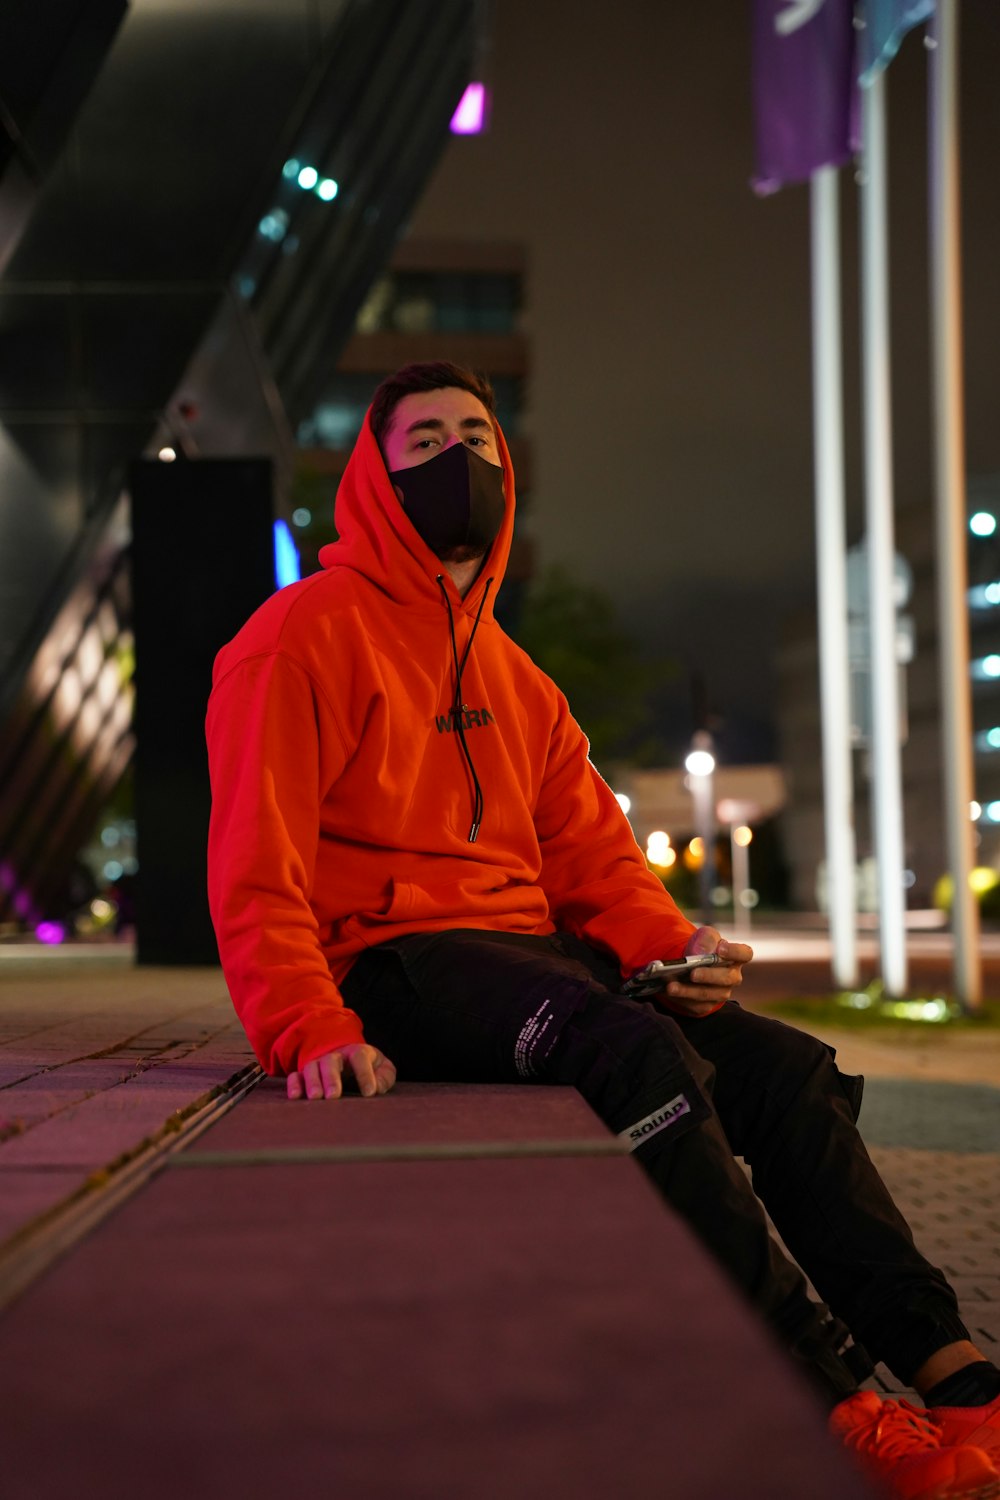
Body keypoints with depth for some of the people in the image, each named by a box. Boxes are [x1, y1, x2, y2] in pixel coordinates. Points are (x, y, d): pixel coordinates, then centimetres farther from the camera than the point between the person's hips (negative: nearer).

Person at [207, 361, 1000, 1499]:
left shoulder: (509, 673, 23)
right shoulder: (307, 635, -2)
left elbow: (588, 848, 18)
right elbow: (256, 863, -12)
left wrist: (669, 940, -4)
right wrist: (309, 1028, -27)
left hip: (527, 952, 8)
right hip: (391, 961, -8)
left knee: (782, 1065, -8)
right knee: (636, 1052, -32)